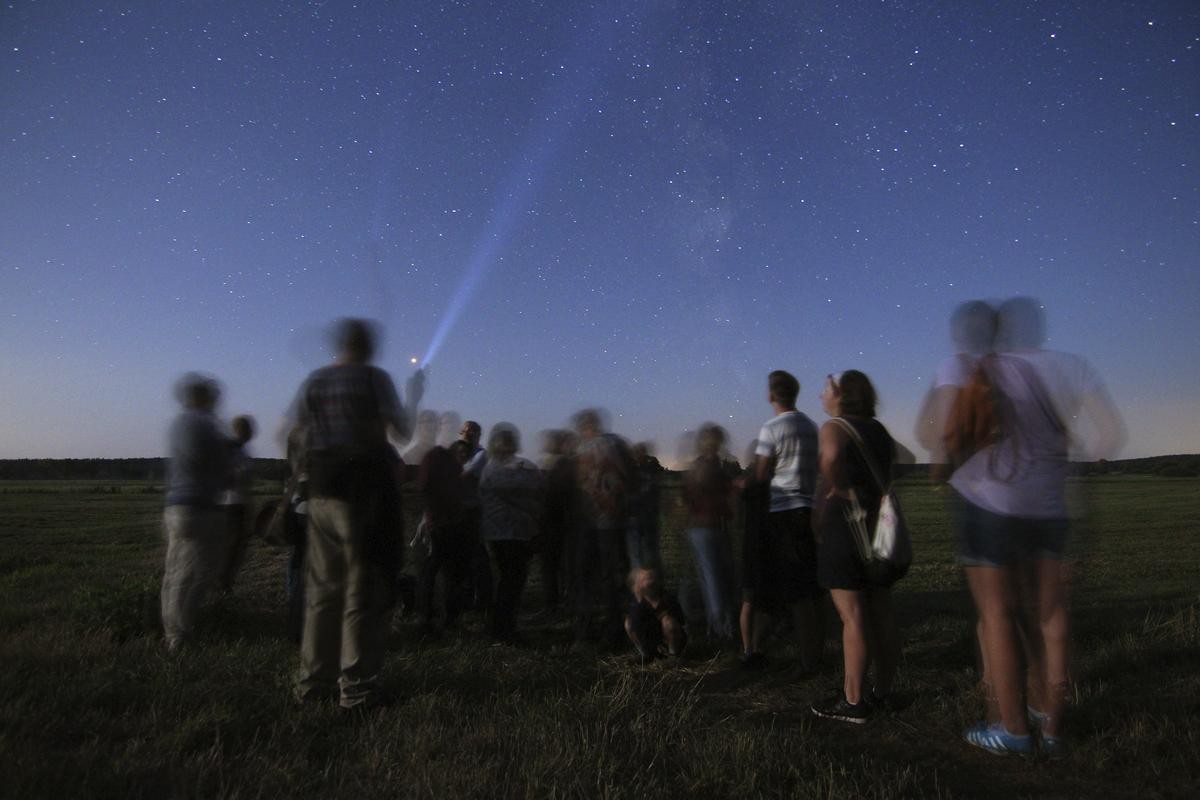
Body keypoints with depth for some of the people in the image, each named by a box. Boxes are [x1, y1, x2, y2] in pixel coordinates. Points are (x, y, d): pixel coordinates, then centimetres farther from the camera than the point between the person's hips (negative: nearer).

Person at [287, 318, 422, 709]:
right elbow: (400, 431, -6)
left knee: (322, 586, 15)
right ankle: (356, 685, 8)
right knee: (365, 588, 2)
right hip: (368, 487, -6)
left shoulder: (313, 382, 8)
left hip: (322, 489, 6)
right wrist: (413, 399, 10)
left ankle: (312, 678, 25)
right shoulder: (375, 378, -8)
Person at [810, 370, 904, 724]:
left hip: (845, 524, -8)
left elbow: (831, 456, -31)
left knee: (853, 617, -3)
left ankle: (854, 701, 5)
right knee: (882, 614, 13)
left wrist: (832, 492, -17)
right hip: (880, 526, 8)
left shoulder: (834, 427, -10)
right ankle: (883, 692, 24)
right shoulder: (878, 430, 14)